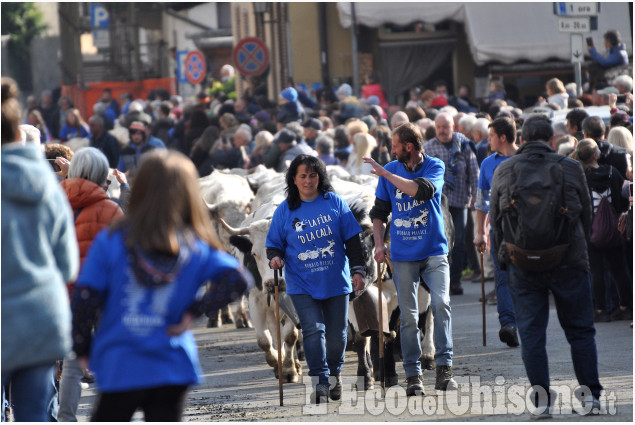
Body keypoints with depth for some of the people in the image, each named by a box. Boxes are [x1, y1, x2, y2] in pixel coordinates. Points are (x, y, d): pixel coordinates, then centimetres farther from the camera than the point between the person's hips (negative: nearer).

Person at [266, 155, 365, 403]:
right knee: (313, 329, -15)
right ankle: (320, 383, -13)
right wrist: (275, 258, -14)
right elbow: (274, 244, 8)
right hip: (302, 284, -1)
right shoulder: (284, 210, 2)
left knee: (337, 333, 7)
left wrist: (357, 270, 2)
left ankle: (334, 375, 30)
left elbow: (352, 239, 6)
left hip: (336, 281, 1)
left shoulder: (334, 203, 2)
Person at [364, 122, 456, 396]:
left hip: (434, 252, -2)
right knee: (408, 316, 1)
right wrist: (379, 243, 4)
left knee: (440, 303, -20)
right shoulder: (391, 170, 7)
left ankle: (444, 368, -18)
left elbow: (421, 190, -22)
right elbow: (379, 210, 16)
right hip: (403, 255, 2)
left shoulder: (434, 167, -2)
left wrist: (385, 174, -18)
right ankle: (413, 375, 7)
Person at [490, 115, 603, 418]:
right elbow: (586, 214, 9)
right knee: (580, 330, 8)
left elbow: (495, 219, 9)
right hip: (568, 261, -1)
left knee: (531, 332, 4)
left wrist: (505, 258, 19)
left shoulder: (503, 171, 4)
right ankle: (590, 395, 5)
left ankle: (541, 400, 0)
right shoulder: (570, 168, 0)